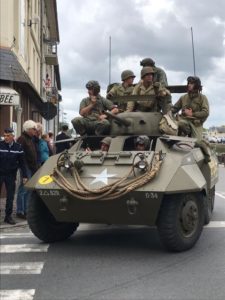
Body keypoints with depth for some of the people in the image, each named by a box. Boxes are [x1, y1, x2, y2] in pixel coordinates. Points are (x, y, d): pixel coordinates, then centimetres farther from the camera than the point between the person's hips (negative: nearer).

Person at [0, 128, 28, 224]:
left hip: (11, 175, 2)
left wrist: (24, 176, 1)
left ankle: (8, 216, 12)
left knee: (10, 197, 3)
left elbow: (22, 162, 3)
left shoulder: (18, 147, -1)